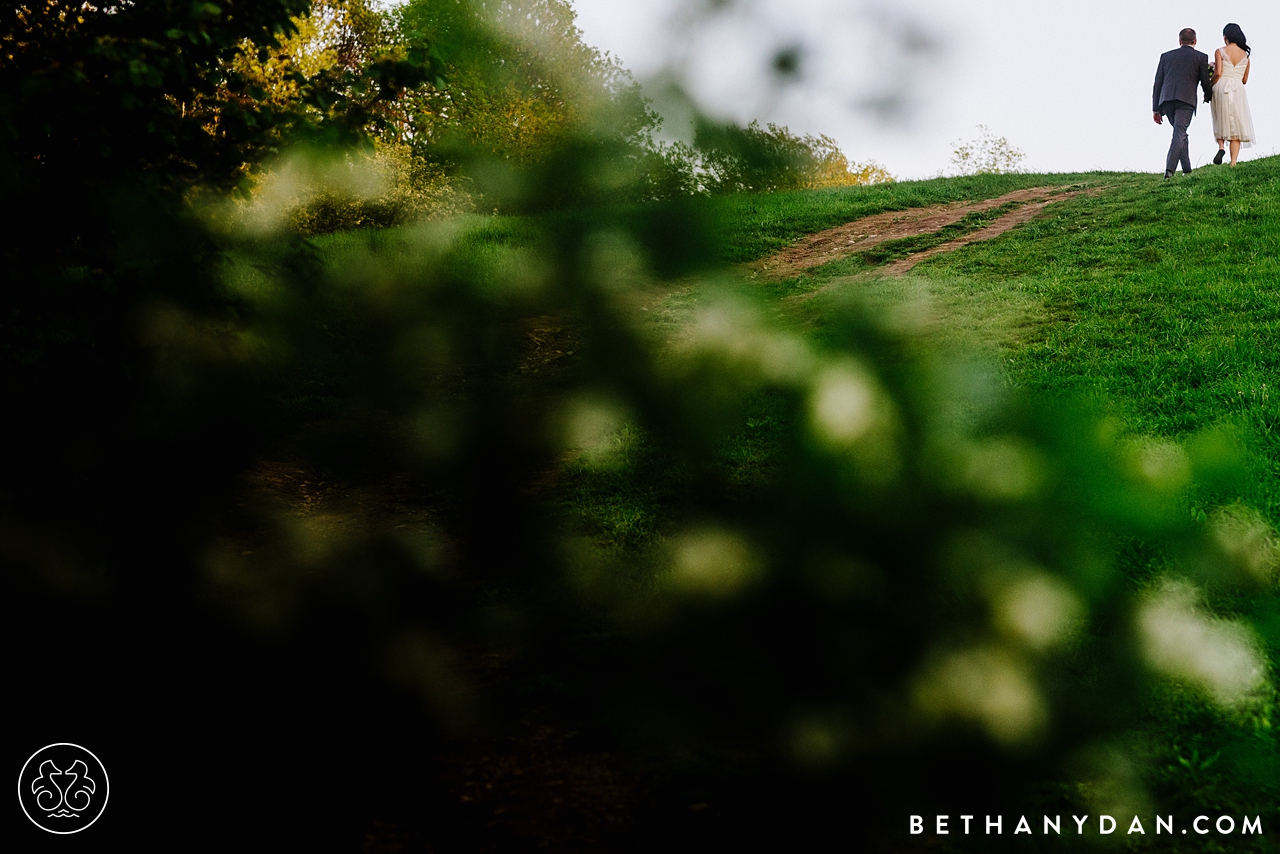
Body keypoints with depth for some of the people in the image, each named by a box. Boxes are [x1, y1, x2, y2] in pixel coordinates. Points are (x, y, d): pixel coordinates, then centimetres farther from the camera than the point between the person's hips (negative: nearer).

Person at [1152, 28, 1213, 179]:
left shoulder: (1166, 56, 21)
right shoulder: (1201, 57, 12)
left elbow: (1158, 83, 16)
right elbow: (1205, 82, 10)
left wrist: (1155, 109, 17)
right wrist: (1208, 97, 32)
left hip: (1166, 100, 3)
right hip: (1186, 99, -3)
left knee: (1181, 133, 18)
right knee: (1179, 134, -11)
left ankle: (1187, 170, 18)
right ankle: (1169, 169, -29)